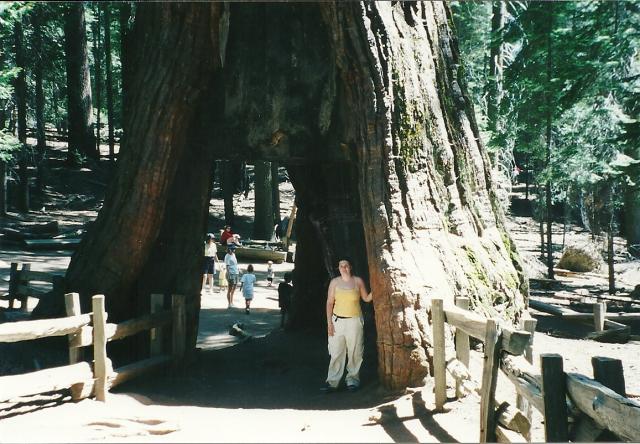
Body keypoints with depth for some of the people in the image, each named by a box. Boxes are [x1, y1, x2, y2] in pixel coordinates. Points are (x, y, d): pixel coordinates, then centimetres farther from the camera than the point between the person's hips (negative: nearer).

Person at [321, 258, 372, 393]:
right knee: (336, 352, -3)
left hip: (355, 321, 0)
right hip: (337, 321, 0)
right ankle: (332, 382, 0)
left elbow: (366, 298, 11)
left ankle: (352, 380, 13)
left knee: (354, 352, 2)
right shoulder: (334, 282, 5)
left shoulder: (358, 281, 3)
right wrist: (329, 323, 0)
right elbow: (329, 303, 5)